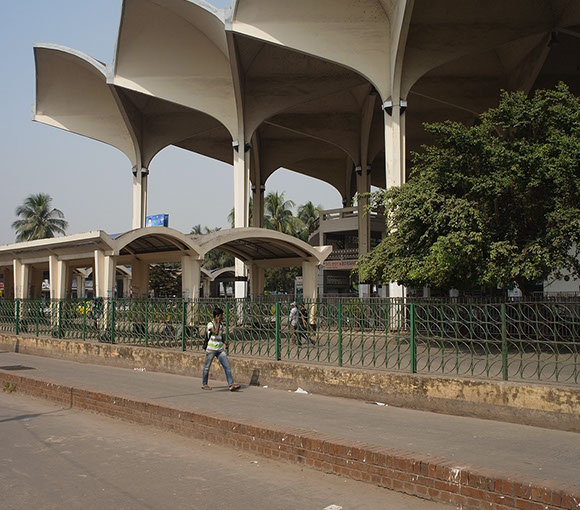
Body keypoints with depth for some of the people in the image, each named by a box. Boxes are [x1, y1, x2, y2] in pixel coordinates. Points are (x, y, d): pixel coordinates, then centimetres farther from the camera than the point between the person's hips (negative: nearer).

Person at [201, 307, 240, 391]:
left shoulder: (221, 324, 11)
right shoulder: (210, 324, -9)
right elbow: (216, 332, -25)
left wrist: (224, 343, 9)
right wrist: (218, 322, -18)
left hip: (220, 349, 5)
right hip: (211, 349, -5)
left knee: (227, 366, -7)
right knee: (207, 367, 8)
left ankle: (231, 385, -12)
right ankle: (204, 384, 25)